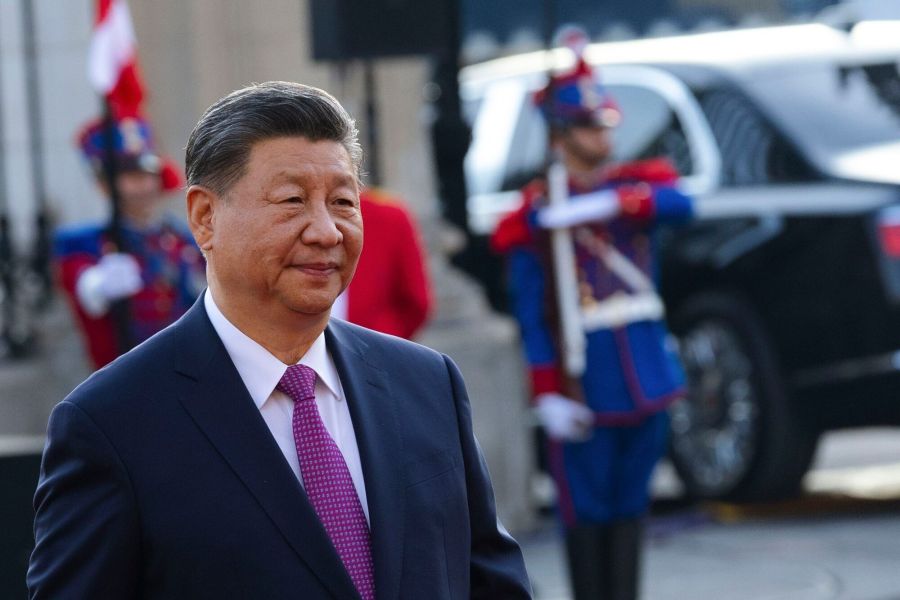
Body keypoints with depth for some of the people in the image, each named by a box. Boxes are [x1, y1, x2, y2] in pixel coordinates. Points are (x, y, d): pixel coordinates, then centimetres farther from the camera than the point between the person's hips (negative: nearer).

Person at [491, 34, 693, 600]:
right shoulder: (535, 213, -3)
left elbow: (679, 203, -16)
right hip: (585, 380, -4)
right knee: (588, 509, 0)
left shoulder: (636, 184, 9)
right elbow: (530, 313, -7)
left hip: (647, 375, 4)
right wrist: (549, 395, -14)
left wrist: (601, 204, -27)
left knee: (631, 504, 10)